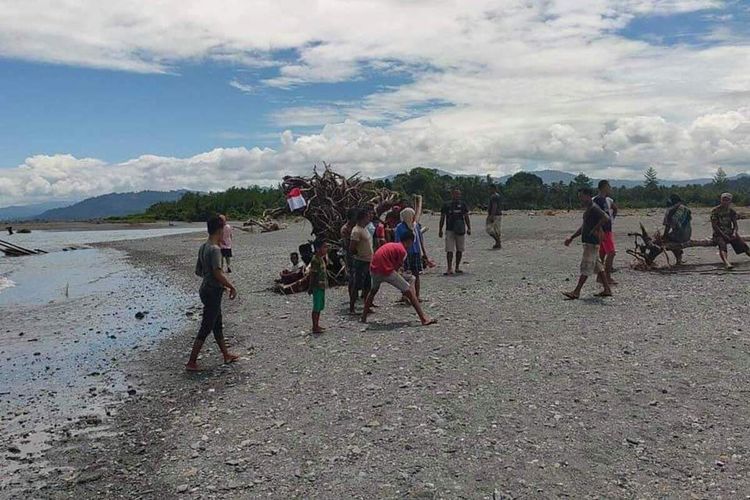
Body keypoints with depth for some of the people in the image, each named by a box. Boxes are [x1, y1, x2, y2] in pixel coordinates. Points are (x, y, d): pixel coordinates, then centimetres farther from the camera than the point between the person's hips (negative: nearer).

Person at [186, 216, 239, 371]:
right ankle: (191, 362, 2)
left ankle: (226, 355, 32)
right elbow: (218, 273, -26)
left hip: (206, 289, 10)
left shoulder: (203, 247, 8)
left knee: (218, 325, 19)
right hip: (213, 292, -10)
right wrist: (232, 287, -14)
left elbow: (198, 271, 15)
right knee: (206, 328, -3)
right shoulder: (215, 249, -20)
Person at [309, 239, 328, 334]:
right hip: (317, 287, -10)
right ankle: (315, 327, 5)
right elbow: (312, 274, -19)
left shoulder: (322, 258, 11)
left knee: (320, 306, 15)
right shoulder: (315, 260, -18)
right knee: (317, 307, -3)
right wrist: (311, 287, -19)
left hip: (322, 286, 10)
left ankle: (317, 325, 25)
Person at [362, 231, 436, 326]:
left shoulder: (391, 245, 24)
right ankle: (424, 318, -5)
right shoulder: (402, 251, 1)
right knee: (409, 291, -1)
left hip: (373, 269, 8)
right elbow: (396, 269, -1)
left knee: (373, 291, 34)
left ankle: (364, 317, 38)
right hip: (385, 270, -8)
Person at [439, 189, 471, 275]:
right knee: (449, 250, -8)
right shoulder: (447, 205, 1)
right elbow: (442, 218, 6)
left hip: (461, 230, 2)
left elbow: (466, 217, 11)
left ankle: (457, 267, 20)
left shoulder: (462, 204, 6)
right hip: (449, 230, -2)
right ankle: (449, 268, -7)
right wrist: (440, 230, 3)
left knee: (459, 250, 8)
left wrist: (469, 228, 3)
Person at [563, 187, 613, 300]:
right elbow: (583, 227, 27)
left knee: (586, 266, -9)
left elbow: (606, 218, -30)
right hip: (588, 241, 10)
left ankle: (576, 292, -10)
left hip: (592, 242, -10)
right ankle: (607, 290, 17)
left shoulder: (594, 208, -13)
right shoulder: (587, 209, 19)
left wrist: (595, 229, -23)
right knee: (597, 266, 13)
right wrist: (571, 238, 23)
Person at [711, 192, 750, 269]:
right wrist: (723, 235, -17)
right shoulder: (715, 211, -3)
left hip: (730, 233, 6)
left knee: (743, 245, -13)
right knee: (722, 245, -34)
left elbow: (735, 224, 9)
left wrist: (734, 232, -12)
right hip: (719, 233, -6)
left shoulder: (732, 211, 11)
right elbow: (714, 225, -8)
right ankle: (727, 263, -55)